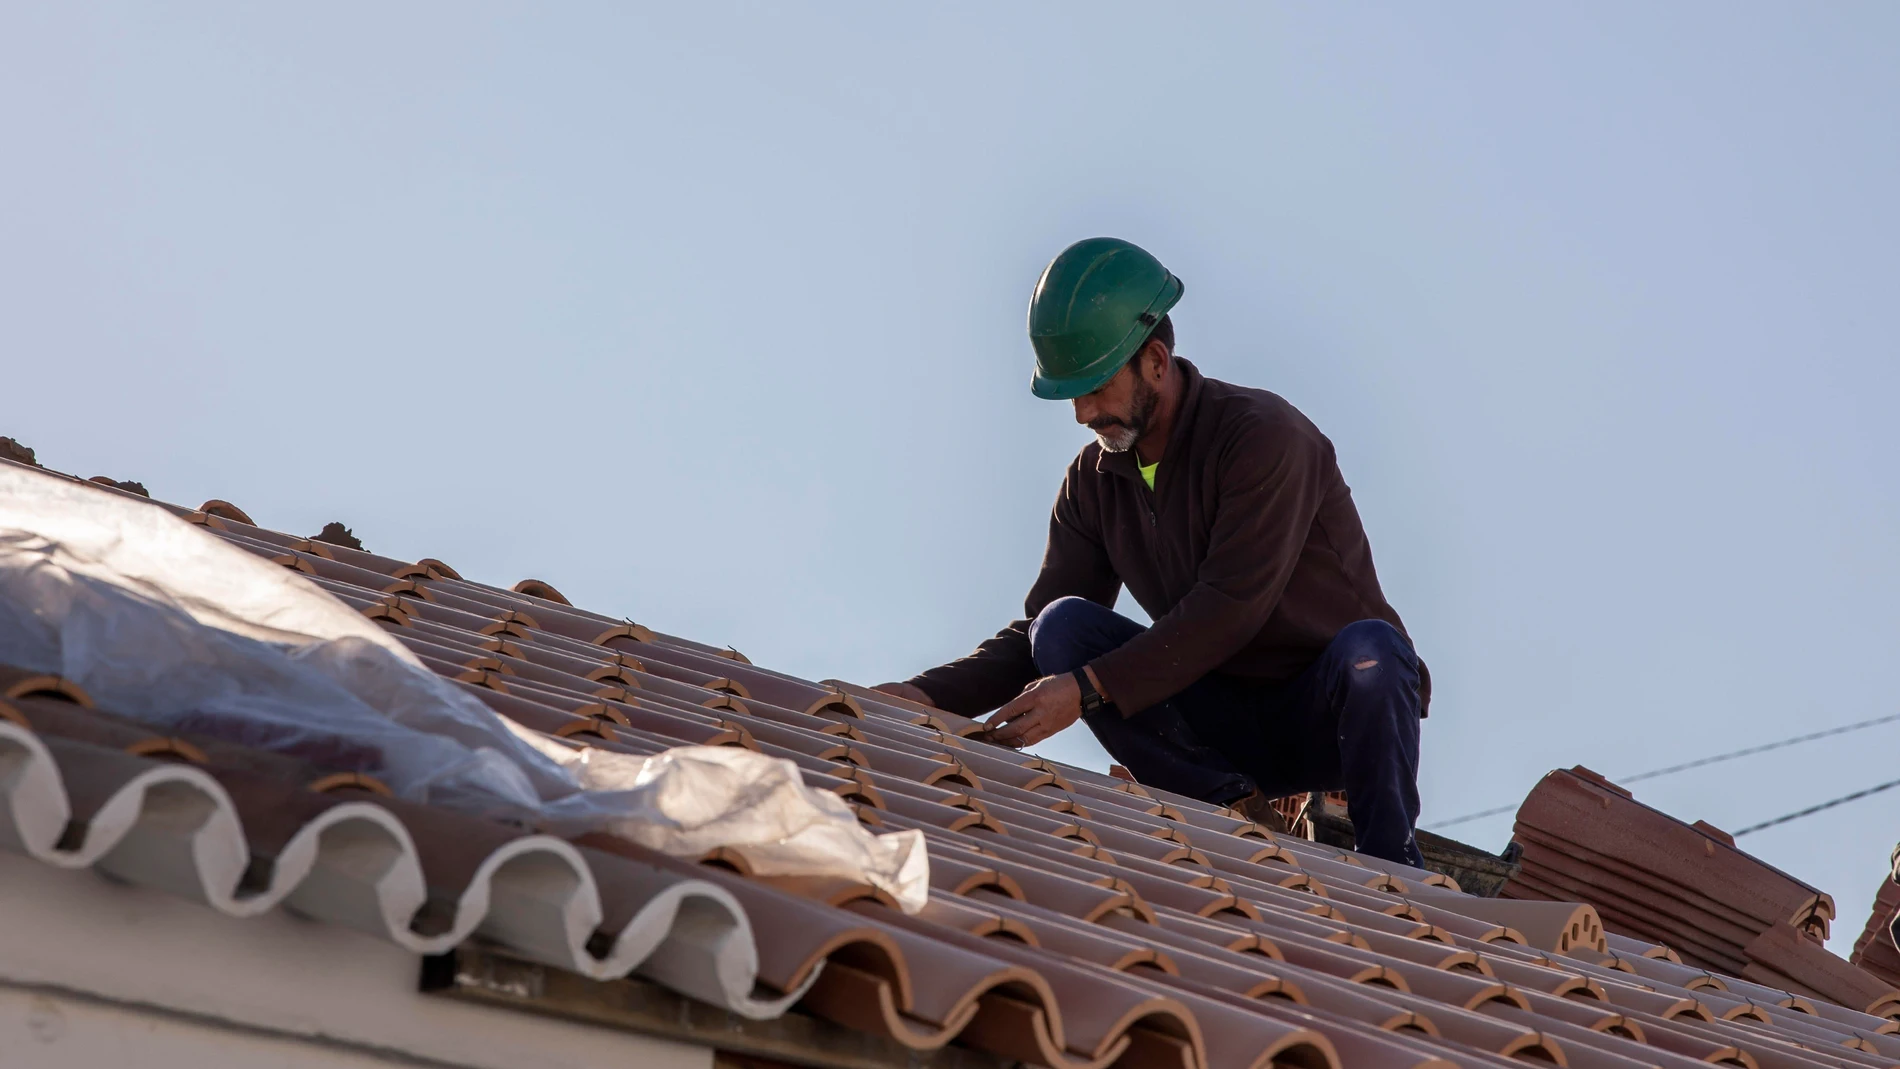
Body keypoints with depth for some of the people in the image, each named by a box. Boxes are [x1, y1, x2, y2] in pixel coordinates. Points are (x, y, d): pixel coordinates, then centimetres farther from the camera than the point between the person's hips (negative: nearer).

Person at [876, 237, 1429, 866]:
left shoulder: (1264, 436, -17)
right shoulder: (1093, 480, 3)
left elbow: (1229, 607, -25)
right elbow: (1038, 632, 3)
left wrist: (1089, 689, -28)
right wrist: (935, 694, -14)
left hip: (1331, 717, -5)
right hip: (1227, 723, 5)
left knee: (1368, 648, -38)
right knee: (1064, 625, -15)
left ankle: (1392, 875, -20)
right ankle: (1236, 809, -18)